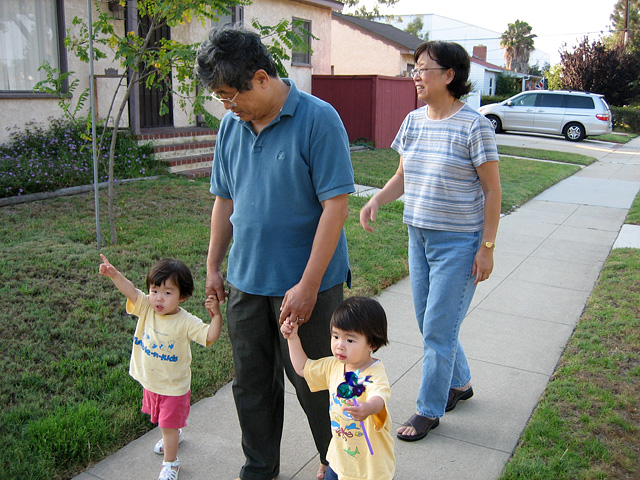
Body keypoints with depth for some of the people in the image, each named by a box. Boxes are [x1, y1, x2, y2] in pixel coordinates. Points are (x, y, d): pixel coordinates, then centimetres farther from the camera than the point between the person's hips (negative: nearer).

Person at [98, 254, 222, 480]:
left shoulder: (185, 322, -25)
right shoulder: (146, 308, -13)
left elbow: (210, 336, -31)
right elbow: (130, 290, -23)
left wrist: (216, 315, -46)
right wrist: (114, 274, -39)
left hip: (174, 386, -6)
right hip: (150, 382, 6)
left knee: (169, 425, 6)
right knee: (163, 421, 29)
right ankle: (174, 436, 59)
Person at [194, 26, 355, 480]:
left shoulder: (318, 119, -15)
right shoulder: (232, 125, 5)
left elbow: (336, 205, -18)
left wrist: (308, 284, -21)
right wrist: (213, 266, 13)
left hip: (305, 285, -5)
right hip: (246, 281, 6)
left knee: (313, 383, 11)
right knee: (251, 382, 16)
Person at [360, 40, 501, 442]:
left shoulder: (474, 125, -14)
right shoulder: (413, 121, 6)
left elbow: (492, 190, -11)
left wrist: (487, 247, -13)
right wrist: (376, 200, -6)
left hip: (458, 242, -7)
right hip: (419, 236, 7)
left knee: (438, 328, 0)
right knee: (429, 322, 16)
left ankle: (429, 409, 17)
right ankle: (459, 383, 40)